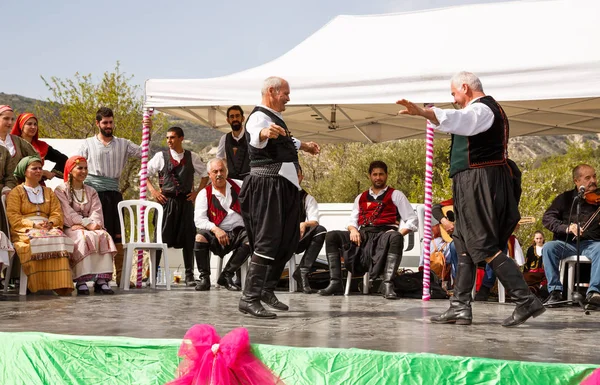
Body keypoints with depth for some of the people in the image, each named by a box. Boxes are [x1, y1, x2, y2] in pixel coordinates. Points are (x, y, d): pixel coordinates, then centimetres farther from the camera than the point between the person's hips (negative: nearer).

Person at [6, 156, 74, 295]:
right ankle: (37, 284, -40)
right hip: (25, 230, -3)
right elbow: (12, 216, -1)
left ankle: (60, 283, -43)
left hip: (48, 227, 3)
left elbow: (57, 213, 14)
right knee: (37, 240, -39)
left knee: (59, 238, -33)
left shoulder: (48, 192, 26)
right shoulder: (16, 192, 13)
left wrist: (50, 223, -11)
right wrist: (33, 225, -16)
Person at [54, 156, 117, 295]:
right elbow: (68, 213, -7)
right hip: (70, 229, -4)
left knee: (104, 236, -29)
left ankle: (102, 279, -39)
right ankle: (81, 281, -43)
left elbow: (96, 211, 6)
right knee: (83, 238, -37)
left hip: (89, 227, 4)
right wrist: (88, 224, -19)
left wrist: (94, 224, -17)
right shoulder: (61, 190, 8)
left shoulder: (91, 192, 24)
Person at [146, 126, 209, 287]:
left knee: (188, 238, 2)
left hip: (185, 201, 1)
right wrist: (153, 191, -3)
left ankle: (189, 275, 9)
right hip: (166, 201, -1)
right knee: (160, 237, -4)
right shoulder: (161, 156, 3)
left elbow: (205, 175, 17)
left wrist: (197, 192, 5)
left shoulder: (192, 157, 7)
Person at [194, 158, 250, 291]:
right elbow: (199, 219, -8)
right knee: (200, 236, -32)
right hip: (217, 235, -1)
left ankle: (226, 275, -19)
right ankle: (204, 277, -17)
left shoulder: (239, 186, 9)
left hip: (239, 231, 1)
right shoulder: (204, 194, 3)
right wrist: (215, 229, -25)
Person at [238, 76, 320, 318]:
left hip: (285, 185, 10)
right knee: (267, 242, -14)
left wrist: (303, 146, 58)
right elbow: (255, 139, -38)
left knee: (288, 241, 13)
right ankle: (249, 298, -15)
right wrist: (265, 133, -60)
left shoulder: (275, 118, 20)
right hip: (268, 183, -10)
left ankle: (267, 289, 25)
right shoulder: (260, 116, -12)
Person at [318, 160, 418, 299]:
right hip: (362, 236, 4)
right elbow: (352, 221, 22)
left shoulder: (395, 195, 14)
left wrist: (398, 234, -13)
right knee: (331, 236, -17)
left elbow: (412, 220, 6)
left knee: (396, 238, -40)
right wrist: (353, 230, -4)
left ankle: (387, 285, -46)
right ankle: (335, 283, -25)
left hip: (384, 235, -4)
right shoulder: (361, 198, 27)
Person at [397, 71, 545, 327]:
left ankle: (526, 301, -13)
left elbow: (460, 120, -33)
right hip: (476, 185, 11)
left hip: (480, 183, -11)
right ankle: (460, 308, 11)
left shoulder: (482, 109, -11)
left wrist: (422, 112, -46)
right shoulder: (488, 109, 23)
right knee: (464, 245, 10)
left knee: (485, 247, -12)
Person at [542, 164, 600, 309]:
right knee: (548, 247, -29)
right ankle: (555, 291, -25)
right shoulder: (565, 198, 10)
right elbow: (547, 218, 0)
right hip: (567, 244, 1)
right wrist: (566, 228, -18)